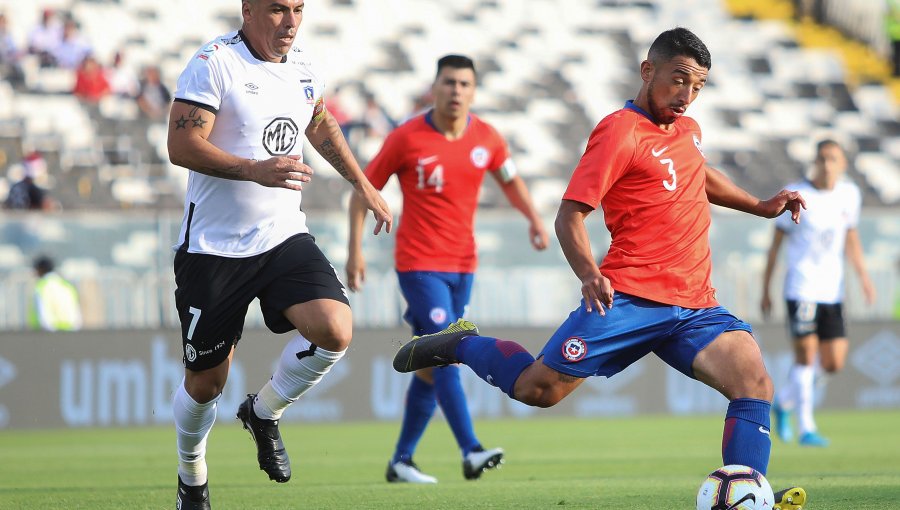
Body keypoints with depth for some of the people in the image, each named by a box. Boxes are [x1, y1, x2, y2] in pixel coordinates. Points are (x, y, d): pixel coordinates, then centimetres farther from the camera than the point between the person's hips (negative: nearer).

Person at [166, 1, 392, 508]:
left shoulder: (304, 64, 6)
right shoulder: (215, 64, -14)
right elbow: (182, 145, -21)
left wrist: (364, 186, 31)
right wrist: (255, 170, -32)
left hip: (284, 237, 5)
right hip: (214, 247, -4)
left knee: (335, 331, -20)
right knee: (206, 380, 4)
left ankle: (264, 413, 7)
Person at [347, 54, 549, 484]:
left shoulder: (486, 139, 2)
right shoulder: (407, 138, -10)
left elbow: (509, 179, 20)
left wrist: (533, 219, 3)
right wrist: (355, 250, -8)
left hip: (462, 266, 5)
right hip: (419, 264, -5)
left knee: (431, 365, 9)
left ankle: (401, 460, 18)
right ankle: (471, 453, -24)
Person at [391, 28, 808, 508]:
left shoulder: (687, 129, 19)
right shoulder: (620, 131, -6)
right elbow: (569, 215, -12)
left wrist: (760, 206, 37)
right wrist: (588, 274, -28)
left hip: (695, 306, 6)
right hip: (631, 297, -6)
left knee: (754, 381, -16)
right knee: (538, 388, -6)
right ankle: (461, 344, 22)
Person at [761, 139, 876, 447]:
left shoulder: (849, 194, 8)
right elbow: (776, 243, 0)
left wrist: (863, 275, 9)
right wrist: (765, 291, 0)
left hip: (832, 291, 5)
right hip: (801, 287, -5)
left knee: (834, 364, 2)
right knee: (806, 353, -11)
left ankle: (783, 402, 25)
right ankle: (806, 428, -4)